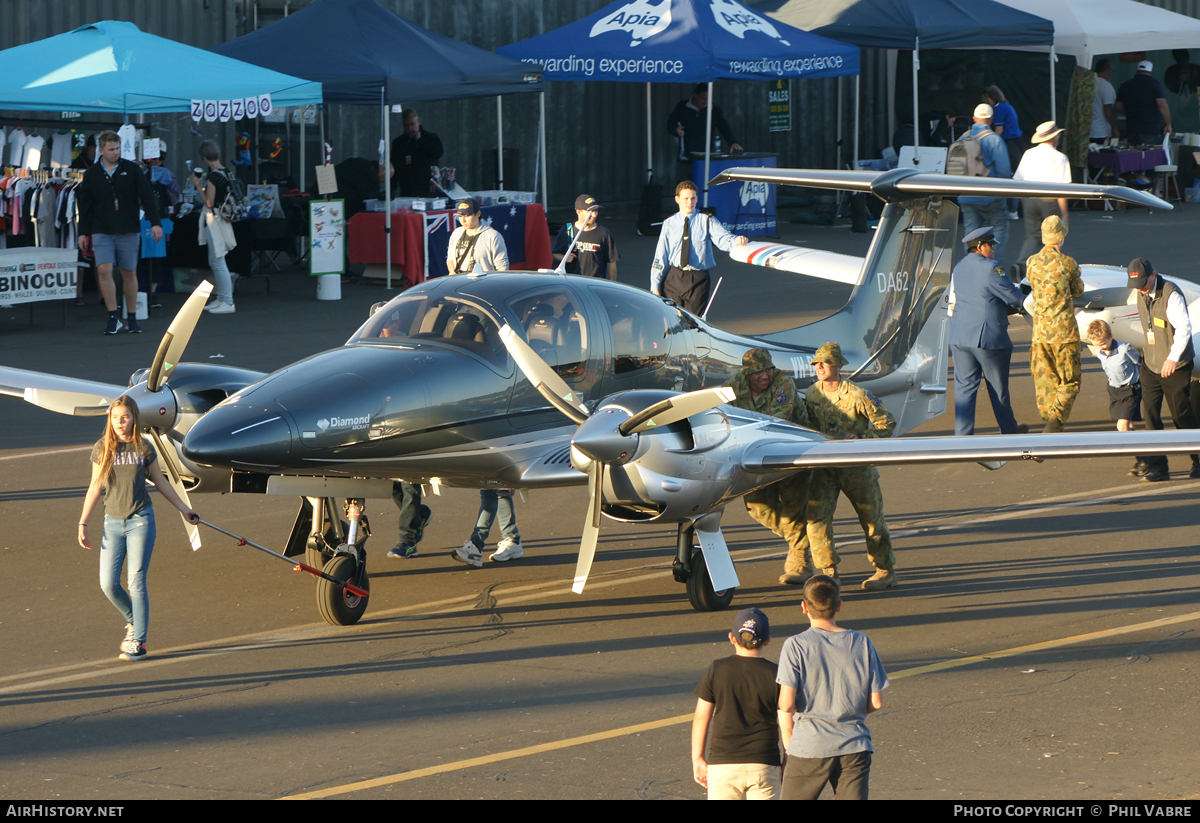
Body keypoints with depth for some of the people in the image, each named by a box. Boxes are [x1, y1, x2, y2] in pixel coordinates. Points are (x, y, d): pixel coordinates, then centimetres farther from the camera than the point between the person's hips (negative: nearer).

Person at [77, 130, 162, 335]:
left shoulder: (131, 169, 2)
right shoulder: (91, 175, 5)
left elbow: (147, 197, 2)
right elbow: (85, 206, 10)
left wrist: (155, 222, -5)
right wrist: (83, 232, 7)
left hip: (129, 231, 0)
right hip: (102, 232, 0)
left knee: (129, 273, 6)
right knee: (104, 270, -15)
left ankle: (131, 318, 17)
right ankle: (113, 318, -9)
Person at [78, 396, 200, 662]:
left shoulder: (144, 448, 0)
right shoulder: (102, 449, 2)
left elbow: (160, 482, 13)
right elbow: (95, 487, 7)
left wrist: (183, 508, 20)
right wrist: (83, 523, 4)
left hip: (140, 520, -2)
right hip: (113, 522, 2)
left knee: (136, 583, -6)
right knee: (108, 583, -4)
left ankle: (138, 642, 2)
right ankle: (133, 621, 24)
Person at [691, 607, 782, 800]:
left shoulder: (716, 670, -2)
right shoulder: (775, 675, -3)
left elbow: (701, 717, 2)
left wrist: (698, 759, 11)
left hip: (723, 763, 0)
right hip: (763, 763, 0)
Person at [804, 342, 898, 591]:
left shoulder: (857, 396, -14)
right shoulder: (811, 394, -1)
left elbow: (887, 423, -8)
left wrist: (861, 439, -18)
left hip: (856, 466, -4)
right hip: (824, 466, 4)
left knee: (871, 519, 6)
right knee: (816, 518, -8)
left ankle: (886, 570, 21)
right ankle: (828, 571, 2)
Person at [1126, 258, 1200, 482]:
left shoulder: (1171, 295, -20)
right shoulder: (1142, 294, 5)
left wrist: (1173, 358, -31)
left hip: (1175, 366, -7)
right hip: (1151, 363, 7)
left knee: (1181, 414, 1)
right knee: (1150, 412, -3)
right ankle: (1157, 467, -2)